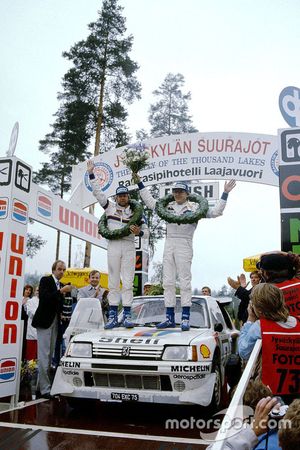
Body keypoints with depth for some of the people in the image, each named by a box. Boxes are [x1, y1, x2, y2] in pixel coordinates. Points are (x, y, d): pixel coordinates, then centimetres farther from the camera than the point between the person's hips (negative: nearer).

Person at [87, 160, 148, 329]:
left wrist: (139, 232, -10)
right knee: (113, 281, 0)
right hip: (113, 245, 0)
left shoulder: (135, 212, 12)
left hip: (129, 247, 0)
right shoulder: (110, 206, 12)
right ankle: (113, 316, 3)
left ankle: (127, 316, -1)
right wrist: (91, 174, 3)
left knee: (128, 282, -4)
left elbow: (146, 230, 13)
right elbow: (97, 192, 8)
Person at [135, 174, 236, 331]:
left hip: (184, 245, -5)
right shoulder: (168, 206, 16)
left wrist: (225, 194, -6)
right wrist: (140, 183, 27)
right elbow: (150, 201, 26)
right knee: (168, 282, 5)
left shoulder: (194, 207, 3)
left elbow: (216, 212, -1)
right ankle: (169, 318, 12)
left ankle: (185, 318, 0)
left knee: (185, 281, -5)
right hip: (169, 244, 5)